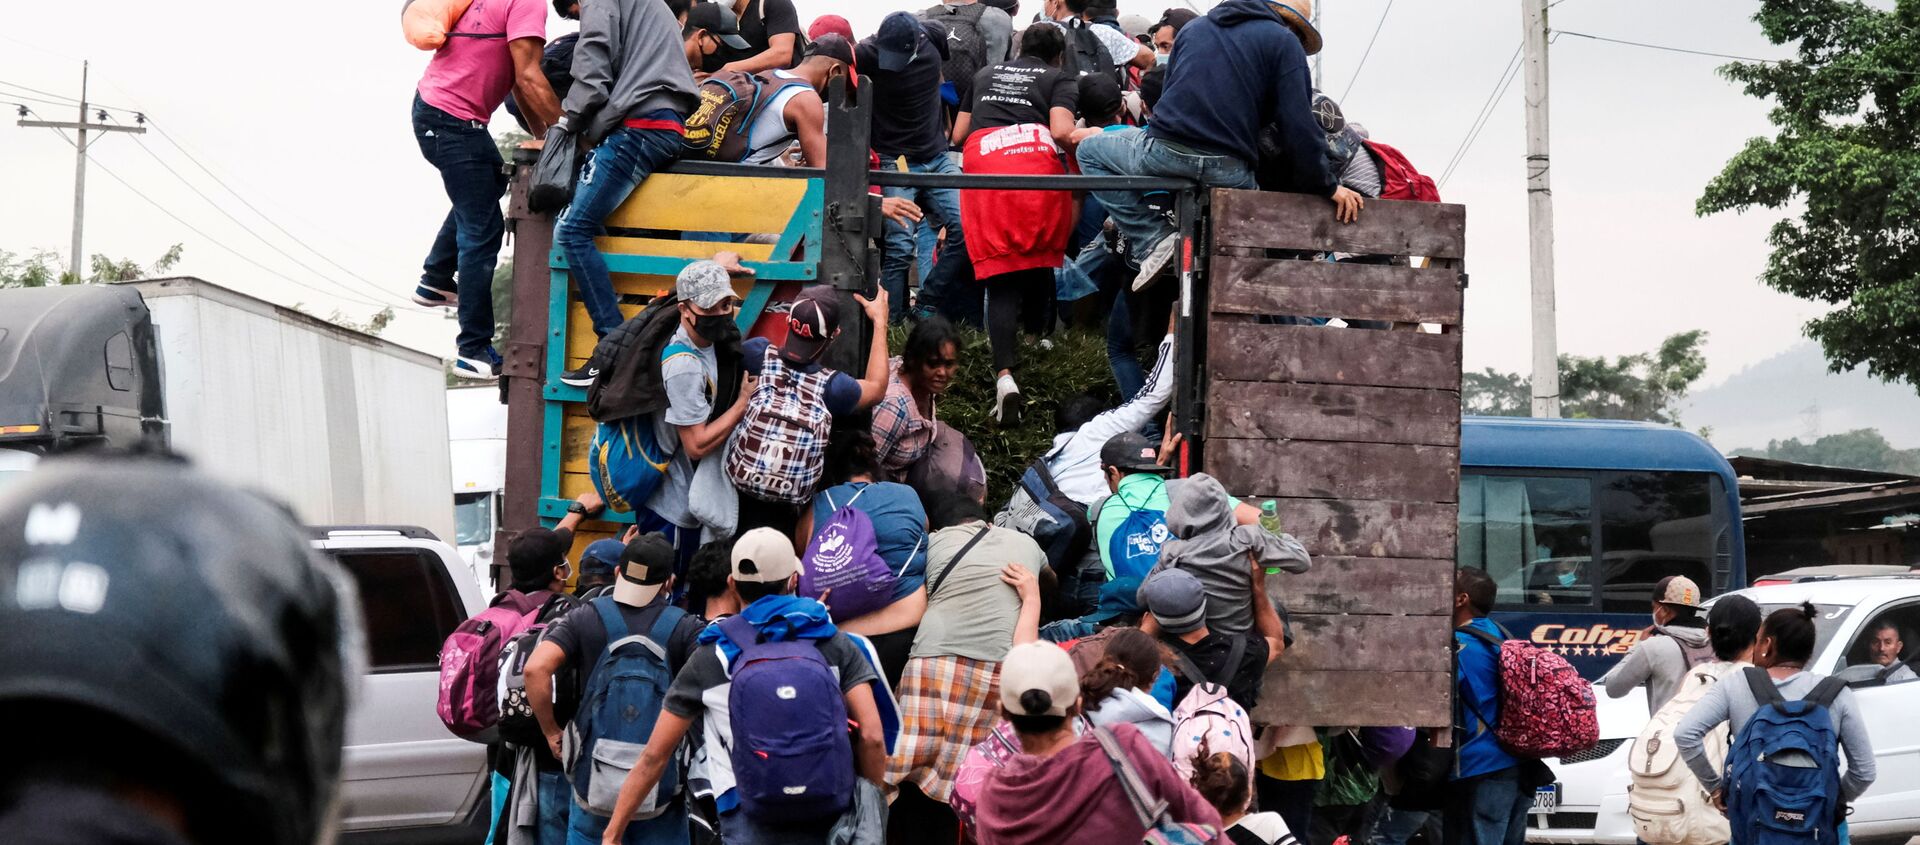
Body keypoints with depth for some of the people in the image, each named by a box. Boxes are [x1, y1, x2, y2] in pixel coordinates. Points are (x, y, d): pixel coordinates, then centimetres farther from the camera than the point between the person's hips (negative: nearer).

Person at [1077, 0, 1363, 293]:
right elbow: (1299, 128, -3)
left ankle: (1153, 240, 9)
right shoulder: (1284, 41, 5)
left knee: (1090, 151, 24)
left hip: (1165, 150, 1)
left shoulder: (1194, 27, 21)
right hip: (1229, 170, -1)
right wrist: (1328, 187, 4)